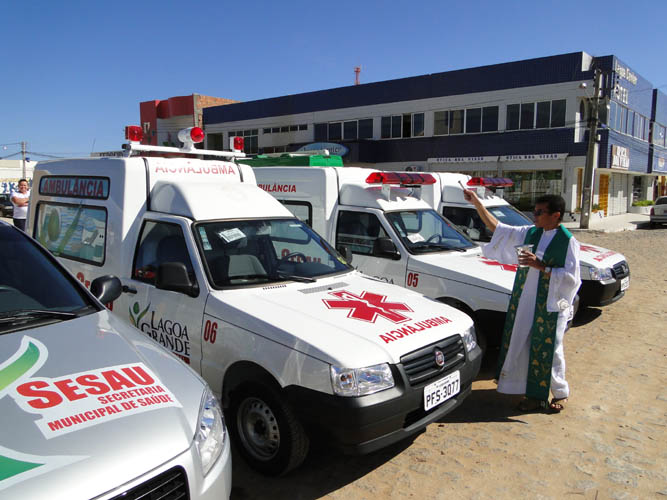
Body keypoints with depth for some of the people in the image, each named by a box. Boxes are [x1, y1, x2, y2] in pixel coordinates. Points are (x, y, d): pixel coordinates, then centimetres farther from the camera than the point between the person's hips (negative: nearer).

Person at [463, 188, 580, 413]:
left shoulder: (568, 242, -10)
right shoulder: (529, 233, 4)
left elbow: (571, 278, -13)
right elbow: (497, 228, 7)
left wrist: (540, 266, -22)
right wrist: (477, 203, -1)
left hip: (550, 306, -5)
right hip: (524, 302, 5)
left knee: (548, 350, 5)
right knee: (525, 347, 9)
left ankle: (560, 392, 28)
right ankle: (535, 393, 24)